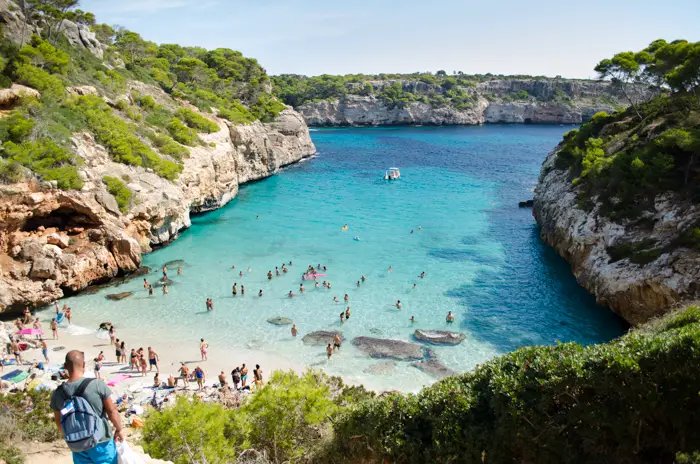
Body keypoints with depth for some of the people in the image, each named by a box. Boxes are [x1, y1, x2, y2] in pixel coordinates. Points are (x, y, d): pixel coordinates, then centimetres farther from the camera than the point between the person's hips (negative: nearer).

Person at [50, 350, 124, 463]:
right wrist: (119, 429, 5)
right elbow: (112, 411, -11)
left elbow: (59, 422, 5)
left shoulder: (58, 393, -7)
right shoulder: (97, 384, -18)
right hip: (101, 442, -3)